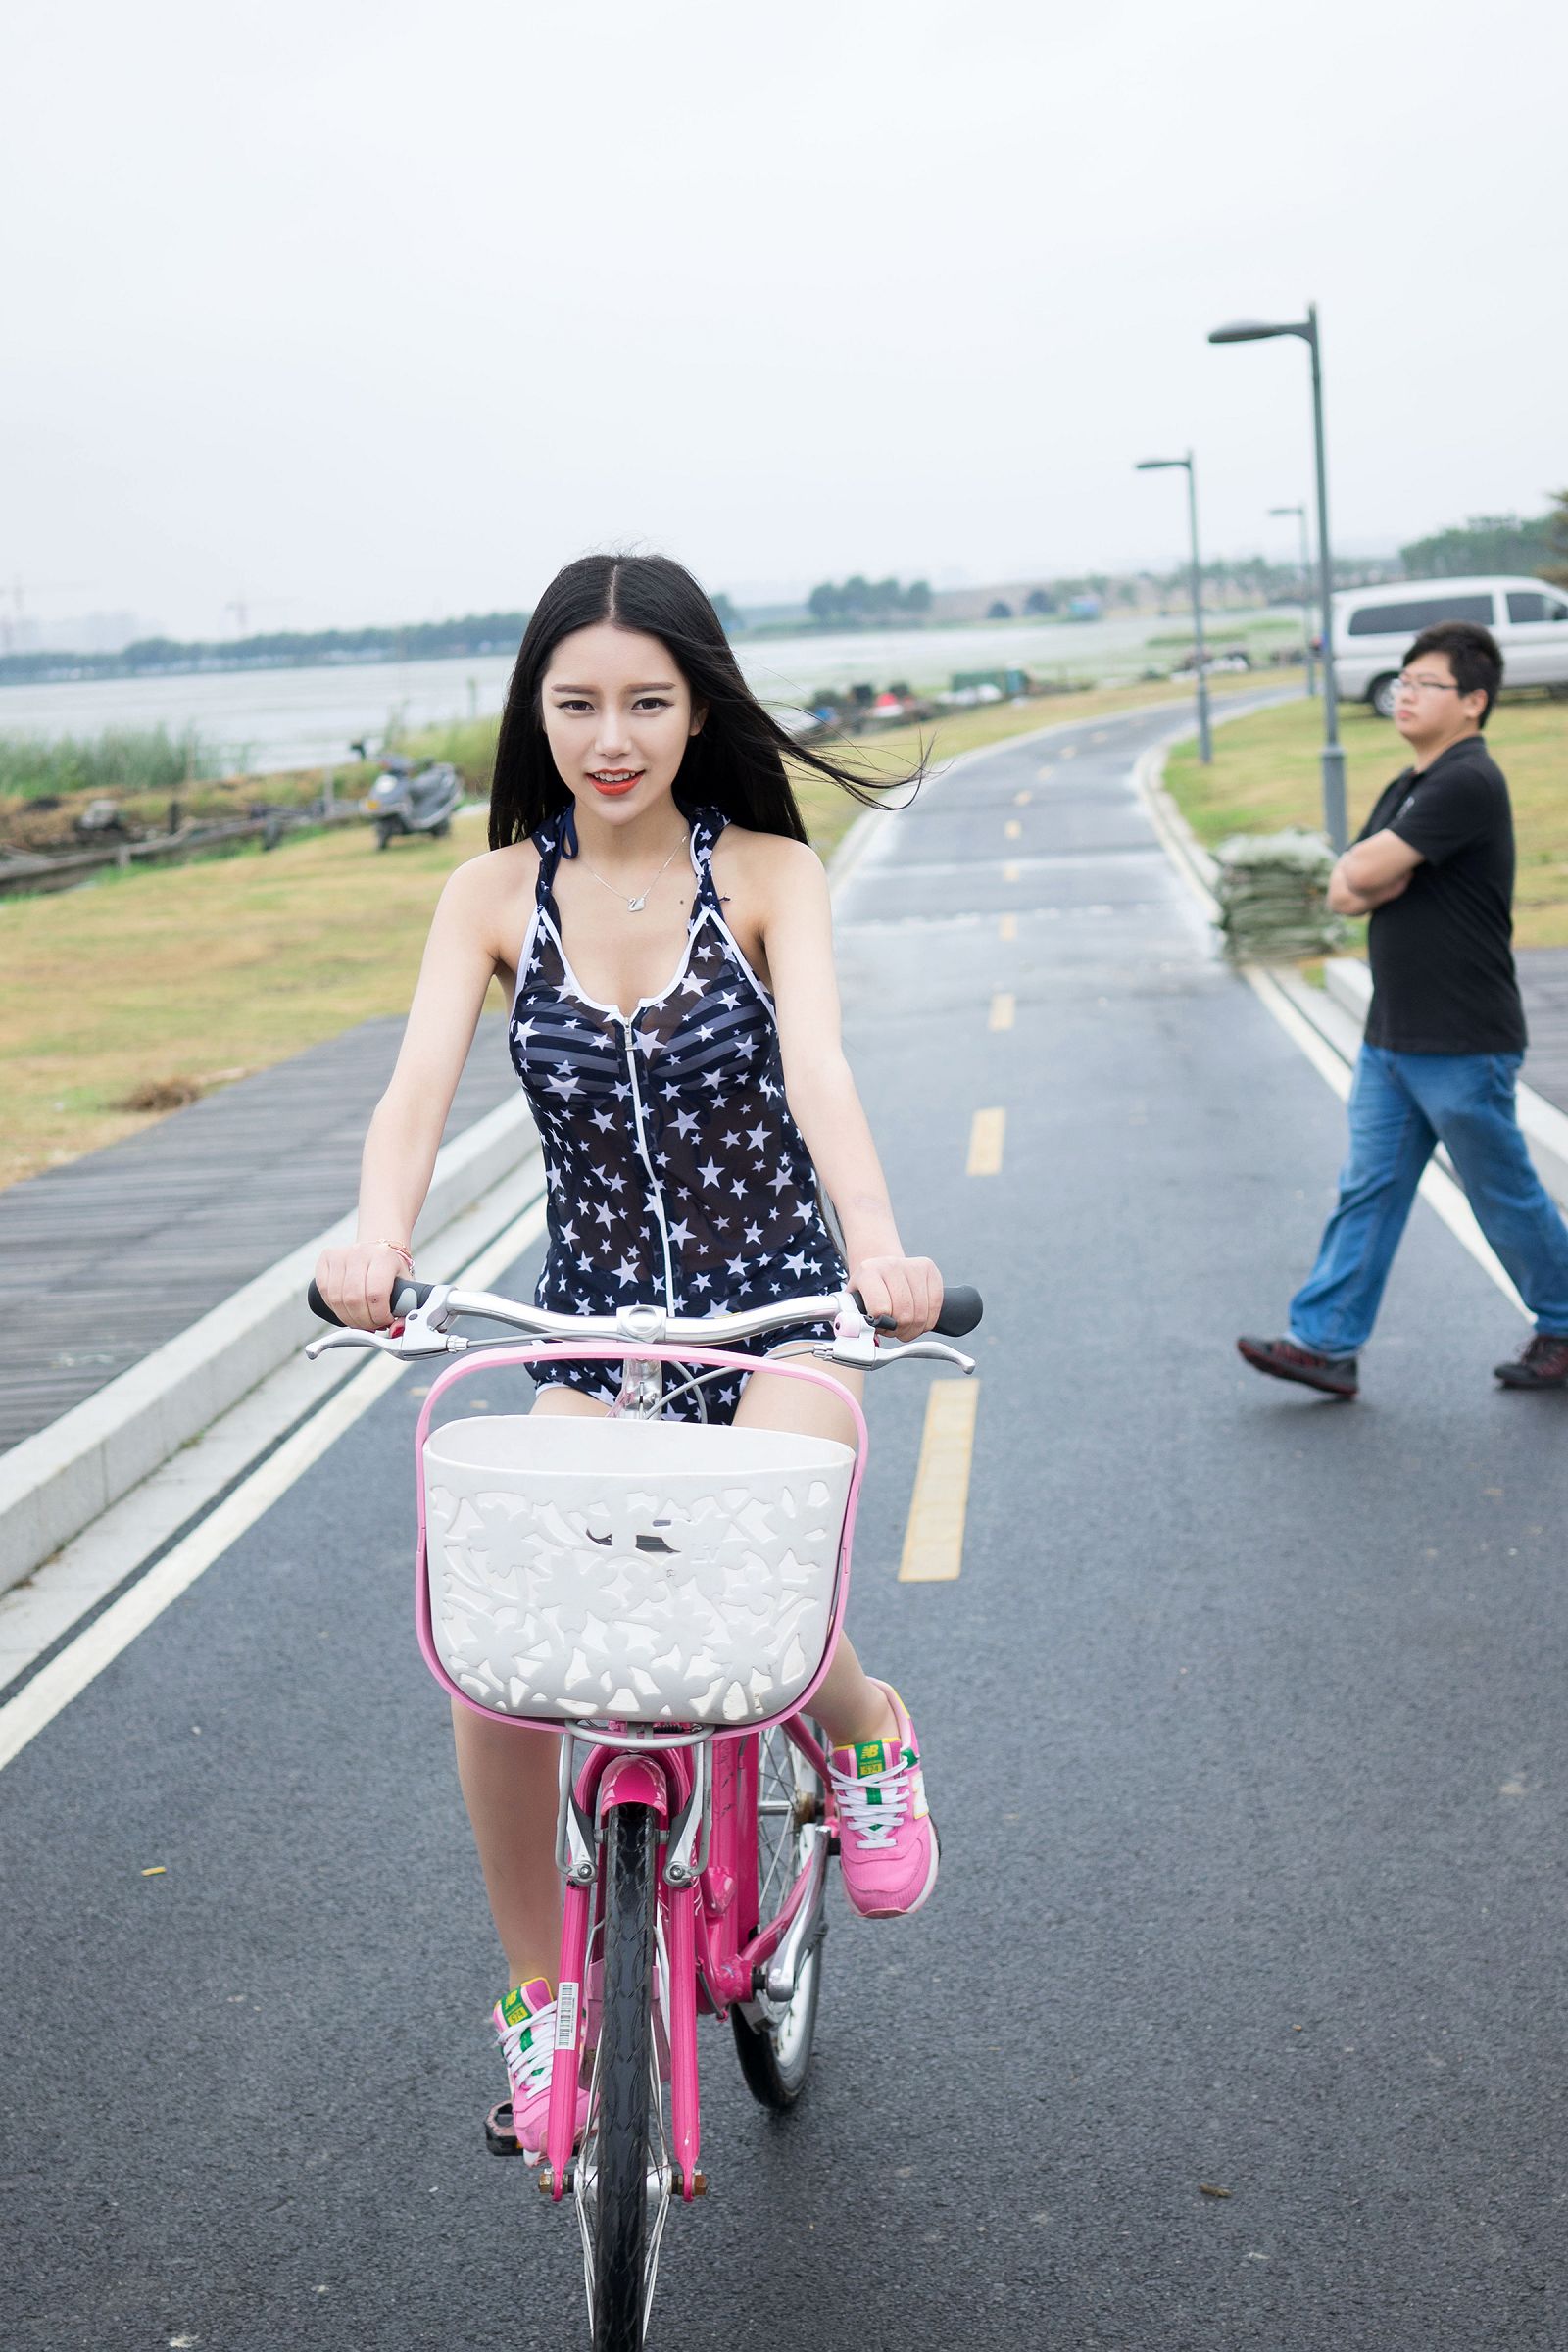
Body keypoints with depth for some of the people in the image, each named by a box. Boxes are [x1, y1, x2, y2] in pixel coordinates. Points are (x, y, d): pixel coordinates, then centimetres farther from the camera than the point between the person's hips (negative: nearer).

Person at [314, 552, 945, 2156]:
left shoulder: (765, 873, -7)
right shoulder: (497, 895, -2)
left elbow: (817, 1070, -23)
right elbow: (418, 1084, -17)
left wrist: (877, 1241, -43)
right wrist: (378, 1241, -38)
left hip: (776, 1314, -2)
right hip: (591, 1329, 2)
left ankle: (865, 1734, 12)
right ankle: (540, 1994, 8)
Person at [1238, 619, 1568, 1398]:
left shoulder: (1468, 783, -17)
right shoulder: (1406, 788, 14)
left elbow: (1366, 872, -23)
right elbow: (1344, 892, 9)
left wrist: (1373, 867, -1)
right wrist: (1392, 876, -11)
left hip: (1464, 1045, -9)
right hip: (1392, 1039, 9)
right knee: (1368, 1190, 7)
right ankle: (1325, 1343, 9)